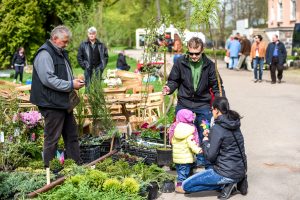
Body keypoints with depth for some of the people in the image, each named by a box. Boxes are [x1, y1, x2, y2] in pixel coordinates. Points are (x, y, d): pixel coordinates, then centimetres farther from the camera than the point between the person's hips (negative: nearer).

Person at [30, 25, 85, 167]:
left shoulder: (61, 53, 16)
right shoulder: (45, 54, -15)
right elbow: (48, 79, -24)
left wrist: (74, 81, 7)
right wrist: (71, 85, -20)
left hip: (64, 103, 10)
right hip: (52, 104, -10)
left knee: (72, 135, 16)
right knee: (52, 139, -2)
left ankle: (77, 164, 26)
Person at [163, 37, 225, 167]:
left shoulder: (209, 65, -3)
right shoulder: (180, 62, -5)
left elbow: (216, 85, 2)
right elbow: (174, 81, 5)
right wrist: (169, 89, -16)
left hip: (203, 106, 0)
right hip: (184, 105, 0)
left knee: (204, 135, 7)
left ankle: (202, 161, 25)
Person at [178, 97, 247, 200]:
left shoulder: (217, 129, -18)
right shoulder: (235, 125, 6)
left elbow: (210, 156, -18)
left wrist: (205, 141, -1)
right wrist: (210, 135, 12)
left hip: (227, 173, -9)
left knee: (185, 186, -3)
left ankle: (224, 185, -5)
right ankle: (228, 184, 10)